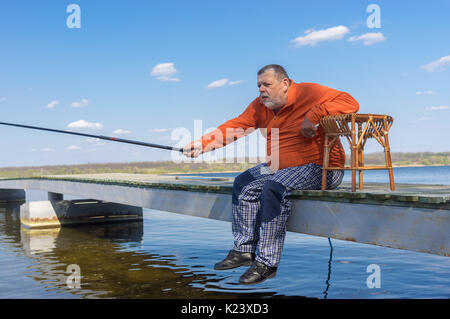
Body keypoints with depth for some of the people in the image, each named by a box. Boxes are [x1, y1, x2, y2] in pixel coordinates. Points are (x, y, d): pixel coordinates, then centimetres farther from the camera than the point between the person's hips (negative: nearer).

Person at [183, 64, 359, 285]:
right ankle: (244, 250, 9)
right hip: (279, 167, 9)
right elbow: (235, 126, 2)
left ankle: (266, 262, -25)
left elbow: (350, 103, -21)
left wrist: (313, 116, -30)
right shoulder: (260, 106, 8)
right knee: (244, 184, 4)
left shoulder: (308, 93, -13)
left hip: (320, 167, -9)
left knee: (275, 186, -31)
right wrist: (203, 144, -10)